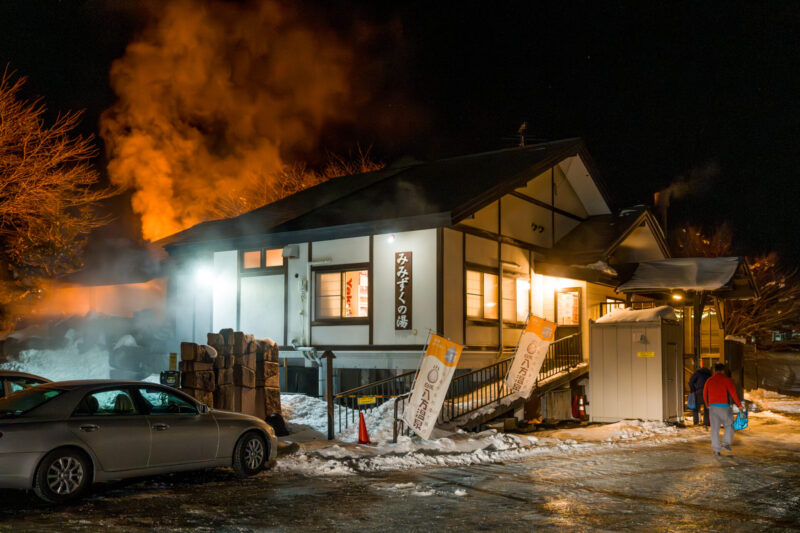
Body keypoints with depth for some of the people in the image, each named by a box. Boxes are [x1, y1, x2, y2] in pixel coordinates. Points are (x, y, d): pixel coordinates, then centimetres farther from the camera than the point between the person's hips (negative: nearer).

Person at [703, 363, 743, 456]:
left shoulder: (709, 380, 10)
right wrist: (739, 405, 4)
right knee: (729, 425, 16)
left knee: (714, 428, 5)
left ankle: (716, 449, 4)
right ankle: (726, 443, 1)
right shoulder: (727, 380, -2)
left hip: (712, 406, 3)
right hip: (724, 406, -3)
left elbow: (705, 394, 16)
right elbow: (733, 394, -7)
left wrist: (707, 405, 32)